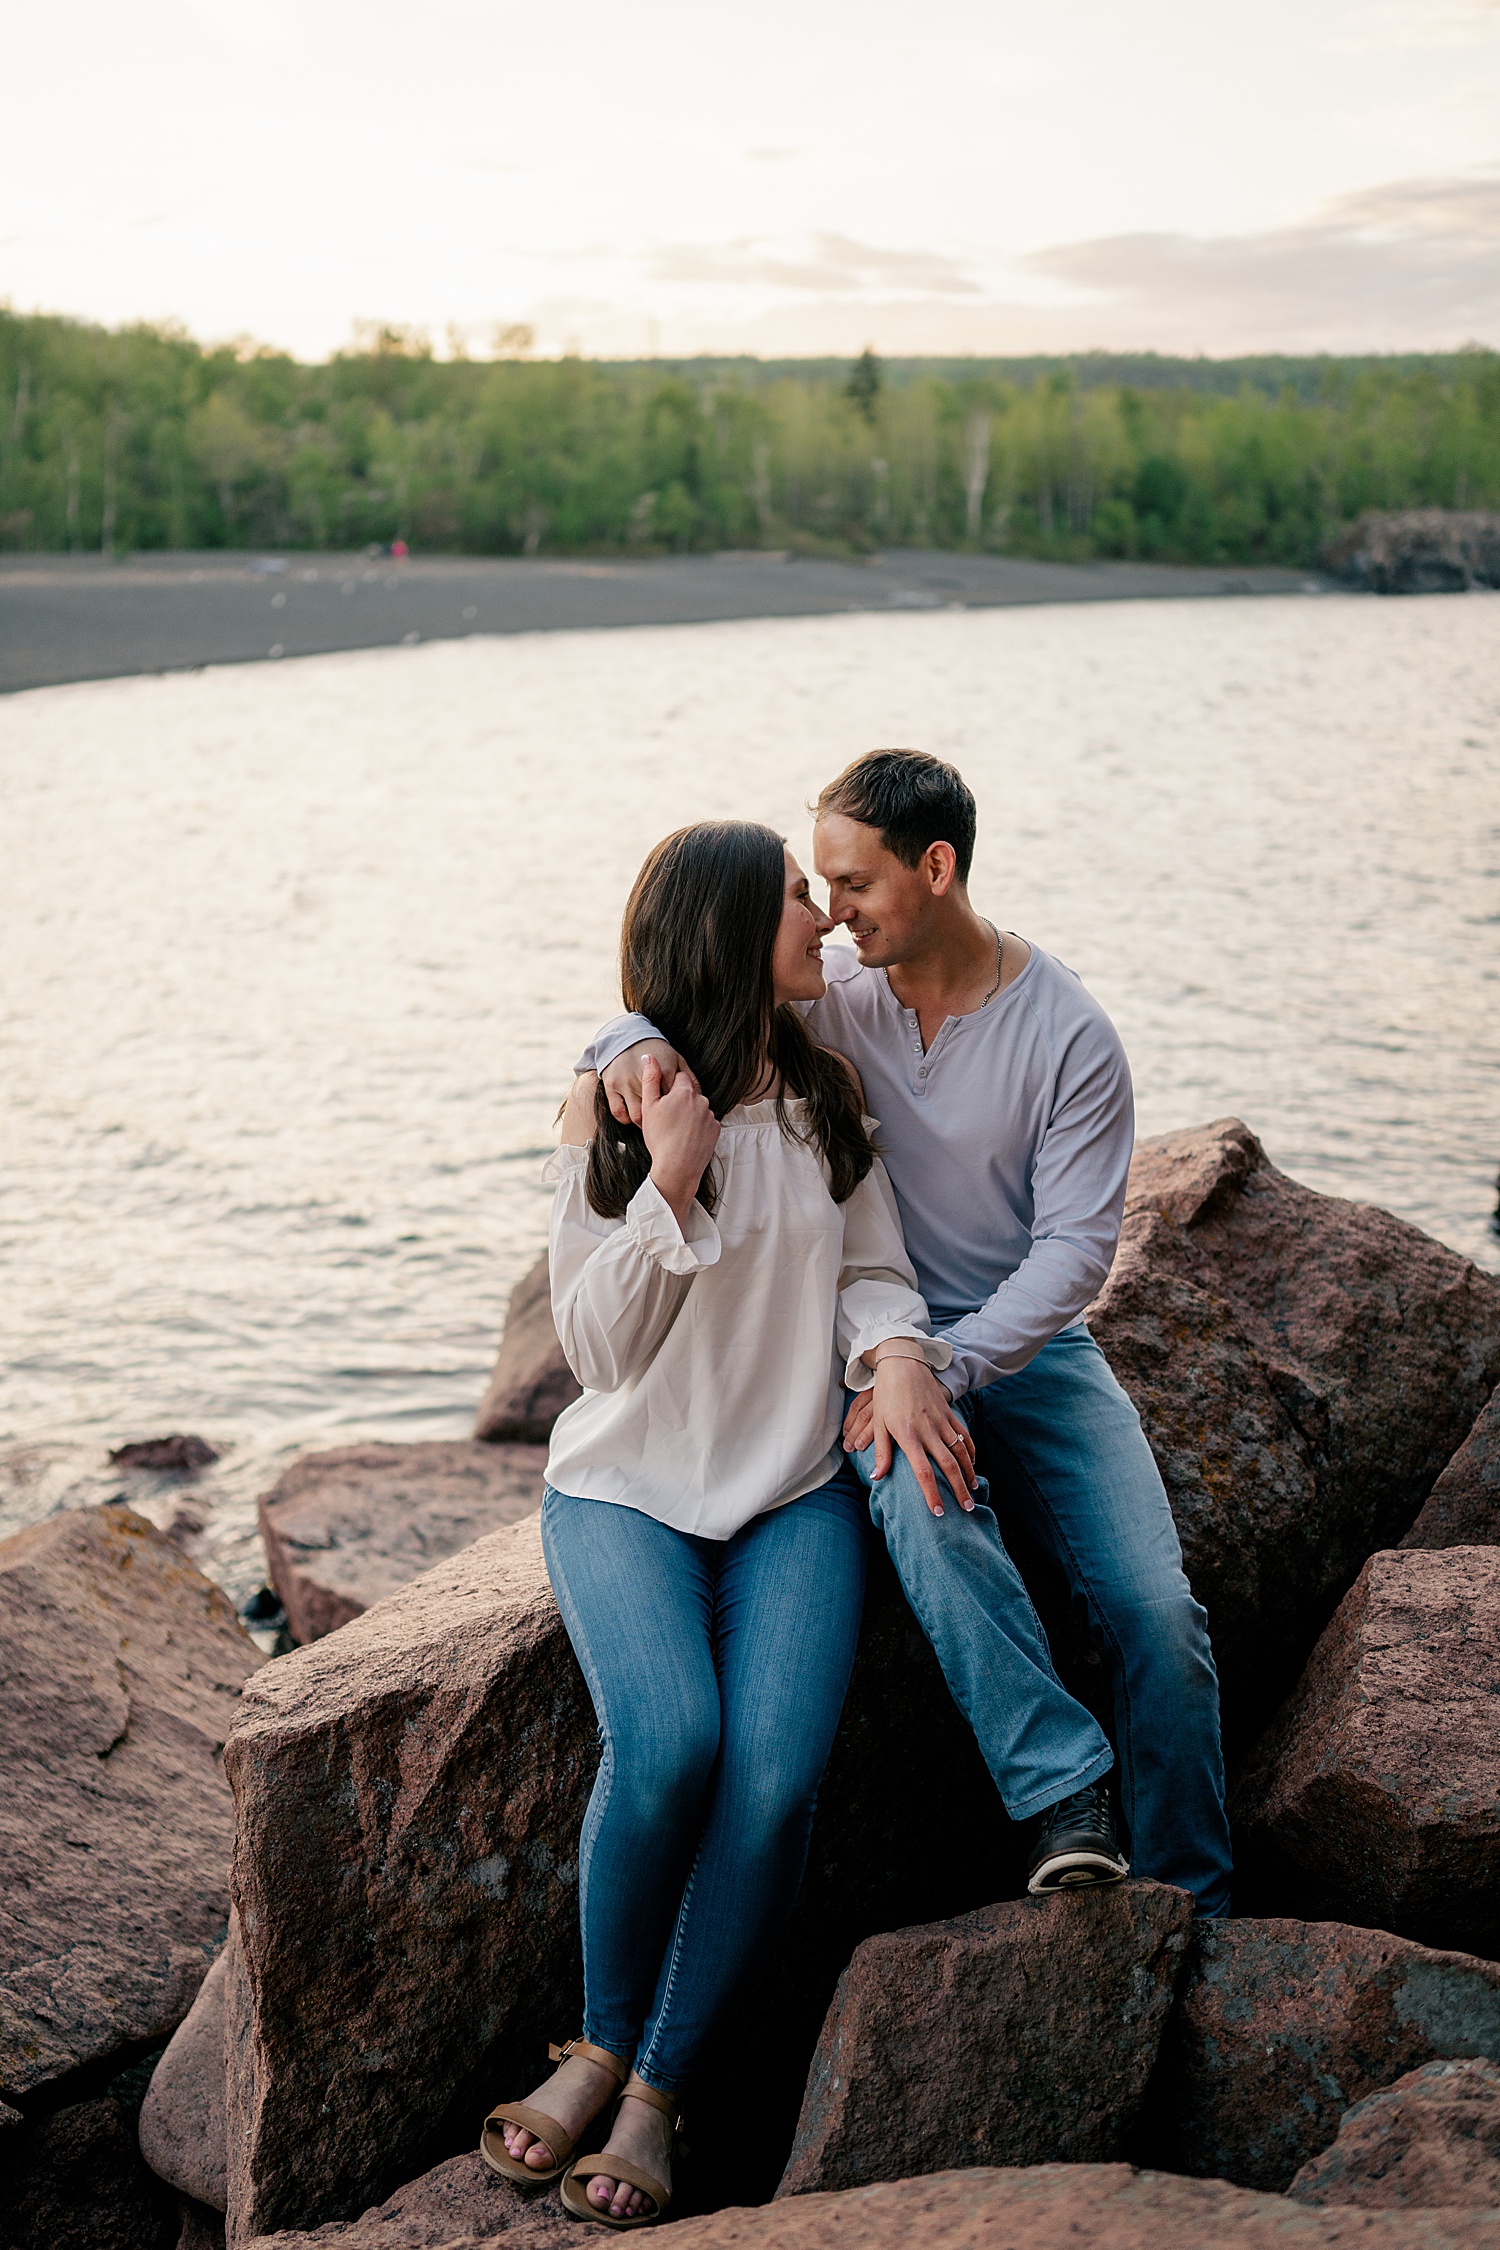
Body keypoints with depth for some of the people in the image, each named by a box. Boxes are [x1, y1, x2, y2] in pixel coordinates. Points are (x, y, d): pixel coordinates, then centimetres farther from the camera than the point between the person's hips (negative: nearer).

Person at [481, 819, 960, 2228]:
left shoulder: (828, 1094, 6)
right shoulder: (612, 1107, -5)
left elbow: (874, 1271, 7)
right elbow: (596, 1346, -7)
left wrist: (895, 1355, -16)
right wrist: (671, 1184, -20)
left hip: (794, 1491, 3)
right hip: (626, 1487, -2)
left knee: (777, 1766, -22)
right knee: (666, 1742, -28)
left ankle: (654, 2093, -6)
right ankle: (602, 2043, -3)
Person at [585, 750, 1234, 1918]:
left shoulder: (1070, 1035, -9)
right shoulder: (829, 994, -2)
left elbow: (1075, 1246, -12)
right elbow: (649, 1018, 3)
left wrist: (943, 1368, -25)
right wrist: (638, 1043, -24)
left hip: (1031, 1344, 0)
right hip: (877, 1341, 1)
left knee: (1158, 1612, -16)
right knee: (919, 1495, -36)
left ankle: (1192, 1913, 0)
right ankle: (1064, 1791, -31)